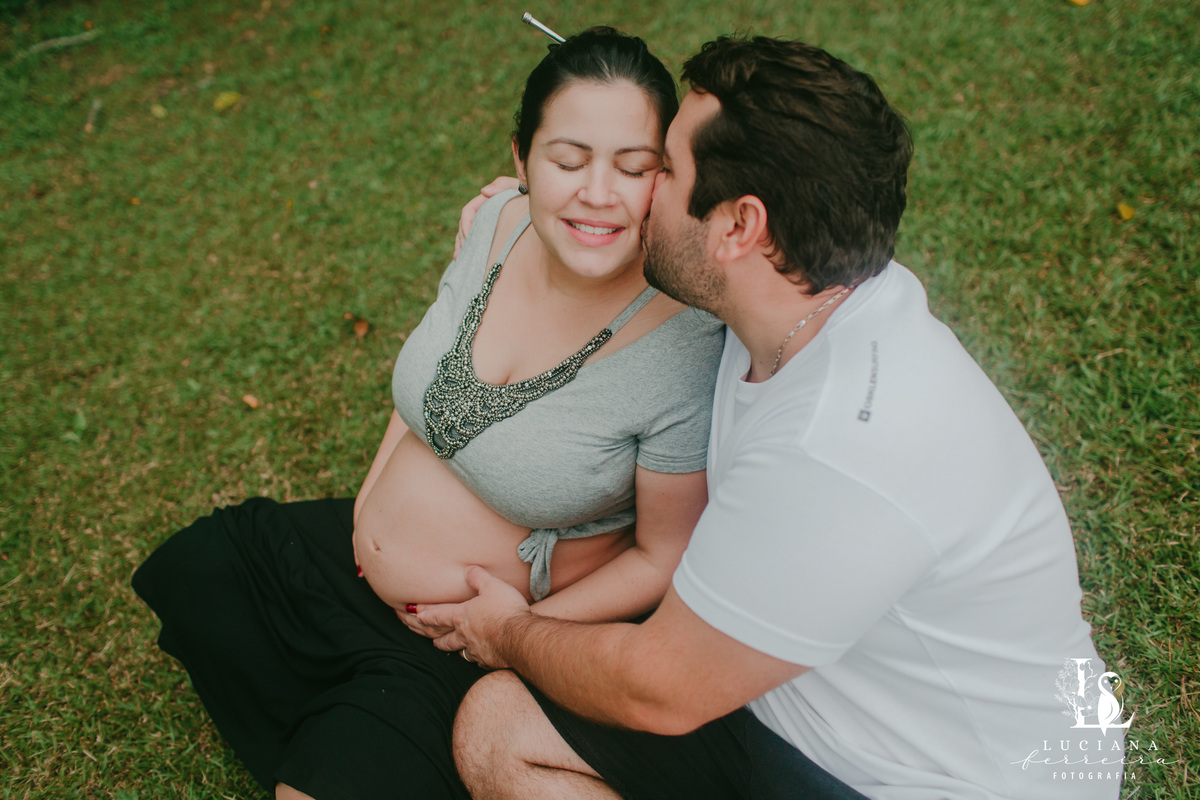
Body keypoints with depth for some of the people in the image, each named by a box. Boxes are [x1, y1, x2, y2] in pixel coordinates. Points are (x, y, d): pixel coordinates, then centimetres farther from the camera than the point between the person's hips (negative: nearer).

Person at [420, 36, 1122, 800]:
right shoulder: (813, 302, -9)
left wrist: (512, 635, -1)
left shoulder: (842, 454, -34)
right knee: (495, 725, -2)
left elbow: (658, 694, -20)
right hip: (794, 703, 7)